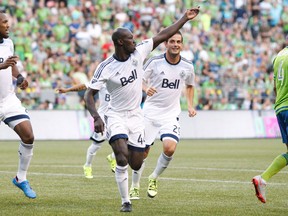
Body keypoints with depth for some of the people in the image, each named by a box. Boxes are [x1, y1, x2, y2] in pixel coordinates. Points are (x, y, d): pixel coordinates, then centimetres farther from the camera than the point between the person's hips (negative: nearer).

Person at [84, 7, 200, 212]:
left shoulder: (138, 52, -4)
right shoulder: (106, 67, -14)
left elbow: (162, 36, 1)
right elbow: (89, 94, -12)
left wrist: (185, 18, 0)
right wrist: (96, 117, -26)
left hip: (136, 116, 4)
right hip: (116, 116, -4)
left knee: (136, 164, 2)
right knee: (122, 159, -22)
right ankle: (126, 202, -8)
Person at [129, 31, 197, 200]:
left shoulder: (187, 66, -1)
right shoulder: (155, 62, -10)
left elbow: (190, 86, 19)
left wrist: (190, 105, 7)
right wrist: (146, 89, -23)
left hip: (171, 114, 1)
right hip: (150, 112, -1)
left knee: (170, 148, -21)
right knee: (142, 152, 1)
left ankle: (154, 179, 6)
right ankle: (135, 187, 24)